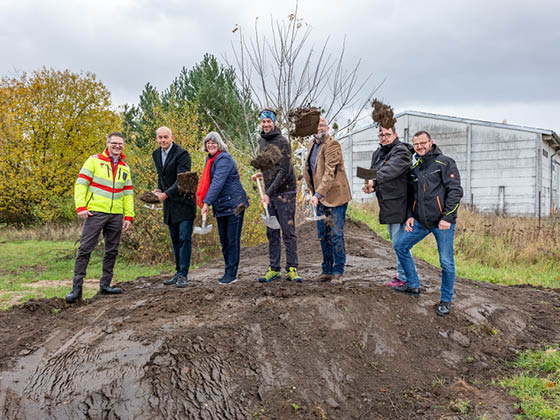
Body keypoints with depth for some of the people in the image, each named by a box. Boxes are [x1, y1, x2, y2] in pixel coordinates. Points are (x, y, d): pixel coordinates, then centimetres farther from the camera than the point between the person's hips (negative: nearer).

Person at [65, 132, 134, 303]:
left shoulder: (125, 168, 15)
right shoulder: (94, 160, 1)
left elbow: (128, 194, 16)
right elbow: (80, 183, -4)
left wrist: (129, 216, 8)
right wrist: (81, 207, -14)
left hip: (116, 215, 5)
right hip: (95, 212, -5)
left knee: (112, 251, 8)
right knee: (85, 249, -6)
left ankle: (105, 285, 18)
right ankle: (77, 287, -2)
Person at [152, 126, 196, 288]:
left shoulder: (182, 154, -14)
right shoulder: (156, 154, 10)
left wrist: (166, 194, -21)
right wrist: (159, 189, 4)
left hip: (184, 202, -7)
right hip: (169, 204, 7)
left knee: (184, 238, -7)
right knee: (175, 239, 13)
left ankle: (183, 275, -4)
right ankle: (178, 272, 21)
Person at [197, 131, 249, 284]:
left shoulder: (224, 160, -16)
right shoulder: (210, 159, 13)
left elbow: (217, 183, -27)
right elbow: (207, 182, 22)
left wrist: (207, 203, -33)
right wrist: (205, 201, 15)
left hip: (233, 204, -9)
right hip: (221, 206, 9)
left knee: (232, 240, -4)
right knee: (224, 240, 12)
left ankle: (232, 273, 2)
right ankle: (229, 271, 22)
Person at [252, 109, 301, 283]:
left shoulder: (282, 142, -13)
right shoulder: (261, 141, 12)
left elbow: (284, 171, -19)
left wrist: (269, 193, -21)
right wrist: (262, 173, 9)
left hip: (285, 192, -7)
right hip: (270, 193, 7)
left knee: (288, 232, -2)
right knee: (272, 233, 8)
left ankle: (292, 269, 4)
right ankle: (274, 268, 15)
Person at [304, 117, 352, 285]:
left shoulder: (332, 145, -14)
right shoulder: (312, 144, 13)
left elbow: (330, 172, -23)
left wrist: (318, 194, -29)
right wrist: (312, 190, 18)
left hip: (335, 196, -8)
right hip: (320, 197, 8)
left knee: (336, 235, -5)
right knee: (323, 235, 13)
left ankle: (338, 272, 5)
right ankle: (327, 270, 23)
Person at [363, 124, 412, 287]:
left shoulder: (401, 151, -11)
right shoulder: (378, 153, 17)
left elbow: (391, 170, -27)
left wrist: (374, 181, -40)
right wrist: (370, 186, -8)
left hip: (399, 205, -9)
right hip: (388, 206, 9)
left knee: (399, 243, -7)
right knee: (396, 241, 18)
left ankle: (403, 278, 2)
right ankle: (403, 273, 31)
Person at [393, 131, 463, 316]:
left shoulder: (445, 162, -5)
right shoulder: (415, 167, 15)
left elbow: (455, 191, -11)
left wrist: (447, 218, -17)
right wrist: (410, 216, 12)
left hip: (442, 222, -7)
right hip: (421, 221, 7)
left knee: (446, 262, -3)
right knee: (401, 247, 9)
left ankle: (446, 300, 14)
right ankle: (413, 285, 24)